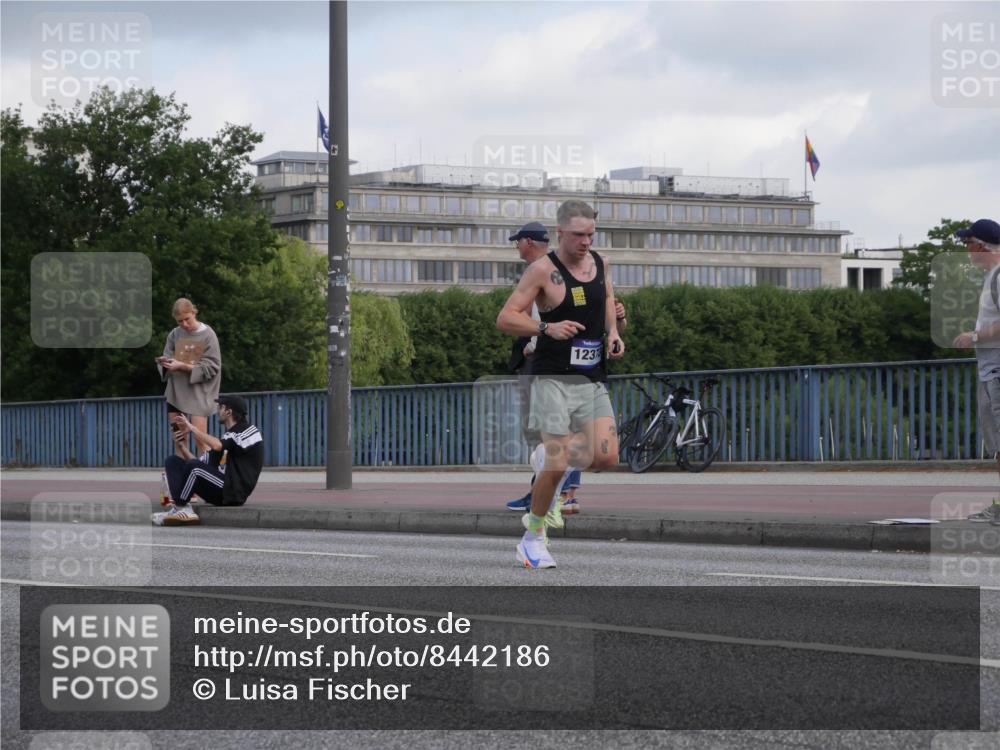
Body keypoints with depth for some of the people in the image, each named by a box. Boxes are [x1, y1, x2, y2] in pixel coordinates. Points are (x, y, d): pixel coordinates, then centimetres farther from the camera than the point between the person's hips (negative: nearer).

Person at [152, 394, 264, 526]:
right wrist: (183, 447, 6)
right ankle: (183, 510, -20)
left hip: (233, 494, -9)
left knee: (194, 466, -30)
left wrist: (191, 427, -11)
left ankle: (178, 508, -13)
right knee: (172, 461, 3)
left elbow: (216, 446, -22)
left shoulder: (250, 431, -2)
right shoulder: (226, 437, 25)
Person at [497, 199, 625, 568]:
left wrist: (612, 331, 11)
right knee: (556, 464, -10)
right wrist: (547, 328, -23)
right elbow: (505, 318, -10)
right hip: (554, 378, -5)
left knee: (608, 458, -9)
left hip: (593, 379, 6)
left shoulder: (600, 263, 8)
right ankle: (533, 537, 8)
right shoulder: (543, 270, -10)